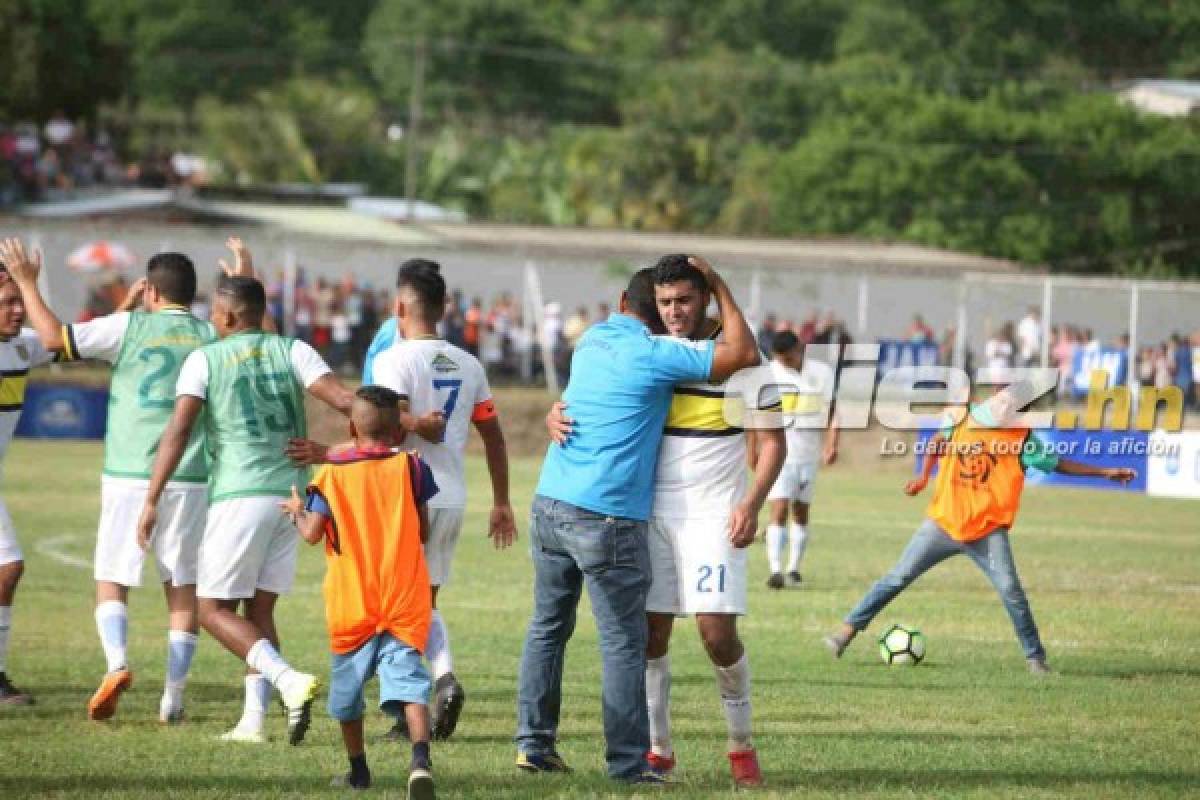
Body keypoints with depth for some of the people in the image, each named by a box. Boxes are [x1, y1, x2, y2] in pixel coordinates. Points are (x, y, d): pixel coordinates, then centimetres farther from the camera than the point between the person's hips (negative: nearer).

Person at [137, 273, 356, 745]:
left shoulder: (205, 359, -1)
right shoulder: (292, 351, 6)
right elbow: (343, 399, -7)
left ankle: (289, 680, -19)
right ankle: (253, 719, 5)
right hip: (291, 493, 5)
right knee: (260, 607, 13)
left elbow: (178, 430, -10)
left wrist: (152, 500, -10)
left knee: (213, 608, 2)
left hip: (238, 496, -5)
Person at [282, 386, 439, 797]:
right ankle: (420, 758, -34)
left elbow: (313, 533, -7)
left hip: (352, 604, 0)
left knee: (348, 685, 18)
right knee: (407, 680, -11)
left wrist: (298, 511, 14)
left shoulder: (332, 474, -3)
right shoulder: (411, 468, 1)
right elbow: (423, 532, 5)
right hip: (405, 602, 0)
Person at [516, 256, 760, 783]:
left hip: (549, 503, 7)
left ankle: (534, 743, 17)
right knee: (623, 645, -3)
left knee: (547, 627, 15)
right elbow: (743, 354, -9)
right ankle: (628, 764, -3)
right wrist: (718, 286, 1)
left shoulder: (591, 341, 13)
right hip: (607, 519, -7)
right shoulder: (654, 354, -10)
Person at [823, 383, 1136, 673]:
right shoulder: (961, 421, 1)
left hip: (988, 531, -2)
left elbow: (1057, 463, 2)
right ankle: (849, 629, 9)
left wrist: (1105, 472, -1)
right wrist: (924, 477, 12)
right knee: (898, 578, 2)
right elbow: (938, 441, 21)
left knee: (1010, 590, -15)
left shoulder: (1021, 437, -4)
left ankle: (1035, 657, -3)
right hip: (943, 523, 2)